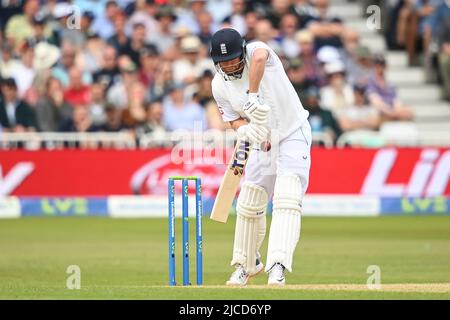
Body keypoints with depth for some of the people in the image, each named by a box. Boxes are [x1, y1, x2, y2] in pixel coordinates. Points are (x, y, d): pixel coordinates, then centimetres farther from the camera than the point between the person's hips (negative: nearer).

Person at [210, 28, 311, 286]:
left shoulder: (255, 50, -20)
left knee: (287, 200, -21)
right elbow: (234, 119, 0)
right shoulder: (220, 85, -6)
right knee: (248, 205, 10)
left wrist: (253, 95, -53)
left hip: (294, 135, -6)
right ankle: (247, 264, 31)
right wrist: (245, 129, -22)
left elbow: (259, 56, -45)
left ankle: (278, 267, -30)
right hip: (263, 142, 6)